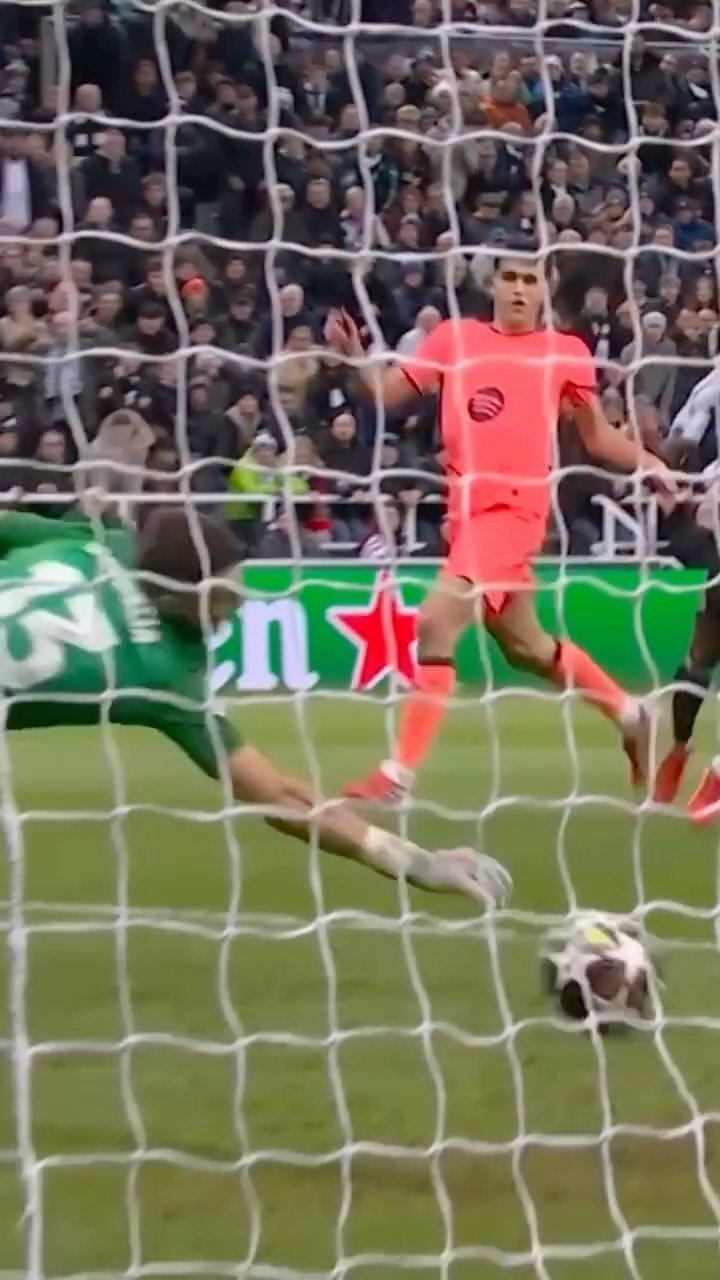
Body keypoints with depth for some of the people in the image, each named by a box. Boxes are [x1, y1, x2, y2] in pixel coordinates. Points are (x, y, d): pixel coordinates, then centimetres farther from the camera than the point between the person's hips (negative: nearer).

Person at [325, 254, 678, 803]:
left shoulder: (565, 352, 4)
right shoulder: (455, 337, 10)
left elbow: (597, 436, 13)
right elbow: (386, 394, 7)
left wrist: (648, 462, -3)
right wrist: (354, 354, -12)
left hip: (515, 507, -5)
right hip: (468, 507, 5)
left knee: (437, 622, -20)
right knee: (525, 645, 18)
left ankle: (399, 773, -16)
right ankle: (628, 713, 42)